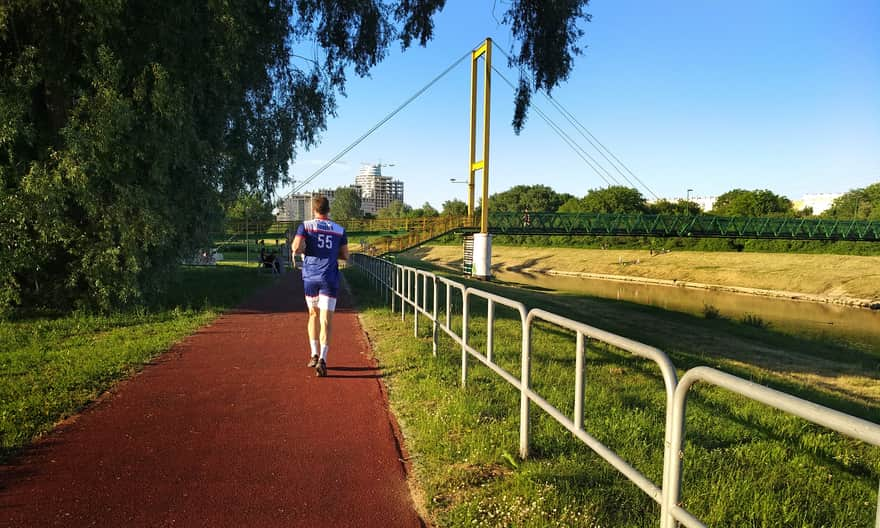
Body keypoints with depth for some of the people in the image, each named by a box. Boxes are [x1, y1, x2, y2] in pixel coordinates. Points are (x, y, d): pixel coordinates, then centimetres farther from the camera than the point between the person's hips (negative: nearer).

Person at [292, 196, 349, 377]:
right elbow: (345, 256, 8)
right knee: (326, 319, -3)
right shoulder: (340, 229, 4)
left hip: (310, 276, 1)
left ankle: (314, 354, 17)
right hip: (330, 278, -1)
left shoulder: (305, 226, 0)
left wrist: (303, 251, 8)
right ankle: (322, 358, -15)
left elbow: (297, 248, -14)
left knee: (313, 314, 19)